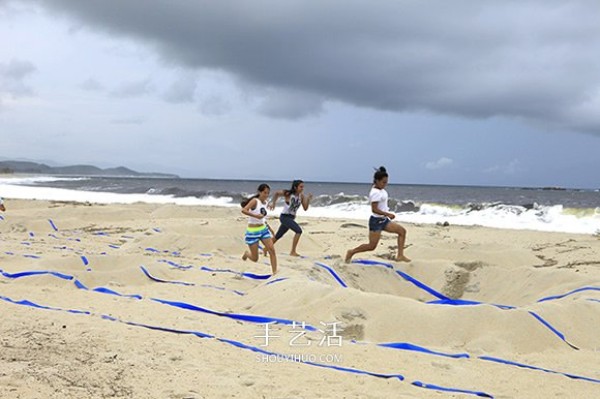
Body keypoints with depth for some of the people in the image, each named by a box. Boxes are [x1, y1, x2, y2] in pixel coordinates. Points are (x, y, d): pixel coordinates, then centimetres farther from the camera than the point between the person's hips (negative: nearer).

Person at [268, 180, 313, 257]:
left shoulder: (301, 196, -1)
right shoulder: (288, 194, -13)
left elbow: (305, 208, -3)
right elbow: (277, 193, 2)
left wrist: (308, 199, -16)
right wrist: (273, 203, 4)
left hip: (291, 218, 6)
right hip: (285, 217, -6)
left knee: (278, 236, 18)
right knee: (298, 231, -23)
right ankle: (293, 252, -18)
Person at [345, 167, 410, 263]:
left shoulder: (381, 189, 6)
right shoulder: (376, 193, -22)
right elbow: (374, 209, -25)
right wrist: (388, 214, -24)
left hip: (384, 220, 9)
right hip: (376, 221, -9)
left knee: (402, 231, 1)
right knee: (372, 246, -4)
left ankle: (400, 256, 1)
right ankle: (352, 252, 16)